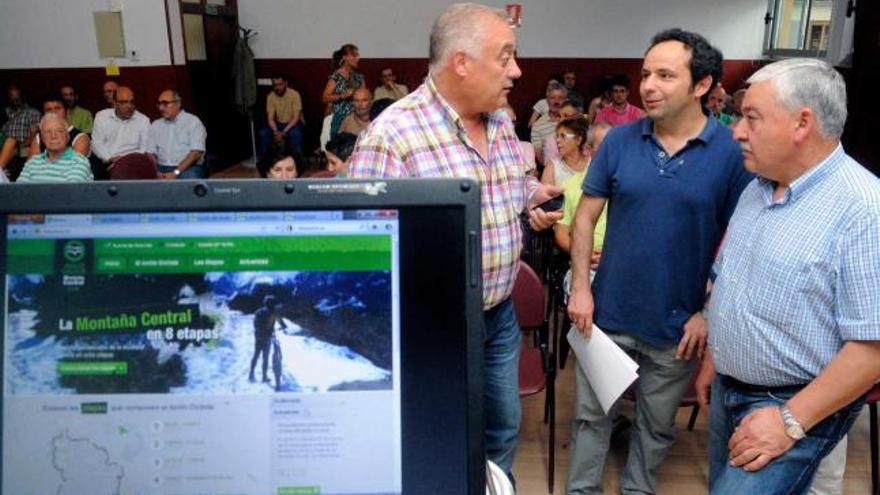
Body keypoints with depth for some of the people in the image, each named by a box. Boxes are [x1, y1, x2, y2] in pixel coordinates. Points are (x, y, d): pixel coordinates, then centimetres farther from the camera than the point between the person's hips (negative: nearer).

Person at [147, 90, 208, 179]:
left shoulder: (193, 122, 2)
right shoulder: (155, 125, 18)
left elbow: (196, 153, -8)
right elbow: (151, 153, 14)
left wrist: (175, 173, -16)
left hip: (189, 168, -3)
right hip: (162, 169, 3)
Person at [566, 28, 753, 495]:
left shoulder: (732, 152, -10)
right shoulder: (619, 140, -5)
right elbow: (586, 216, 1)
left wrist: (709, 313, -9)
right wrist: (580, 287, -6)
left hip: (678, 326, -1)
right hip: (607, 314, 2)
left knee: (656, 425, 19)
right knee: (592, 415, 15)